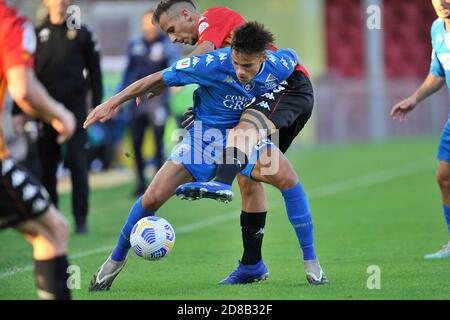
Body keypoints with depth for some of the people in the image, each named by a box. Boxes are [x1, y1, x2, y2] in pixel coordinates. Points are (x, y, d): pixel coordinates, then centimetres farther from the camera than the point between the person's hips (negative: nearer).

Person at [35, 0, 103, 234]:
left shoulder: (82, 34, 5)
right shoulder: (37, 34, 8)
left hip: (75, 108, -2)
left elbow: (95, 74, 7)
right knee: (46, 167, 4)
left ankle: (81, 219, -2)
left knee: (77, 164, -6)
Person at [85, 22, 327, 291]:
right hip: (206, 135, -1)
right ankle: (116, 261, 16)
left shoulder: (279, 67, -21)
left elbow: (291, 55, 7)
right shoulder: (213, 64, -28)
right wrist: (113, 103, -14)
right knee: (153, 197, -10)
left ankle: (312, 264, -14)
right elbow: (160, 78, -18)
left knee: (287, 177, -27)